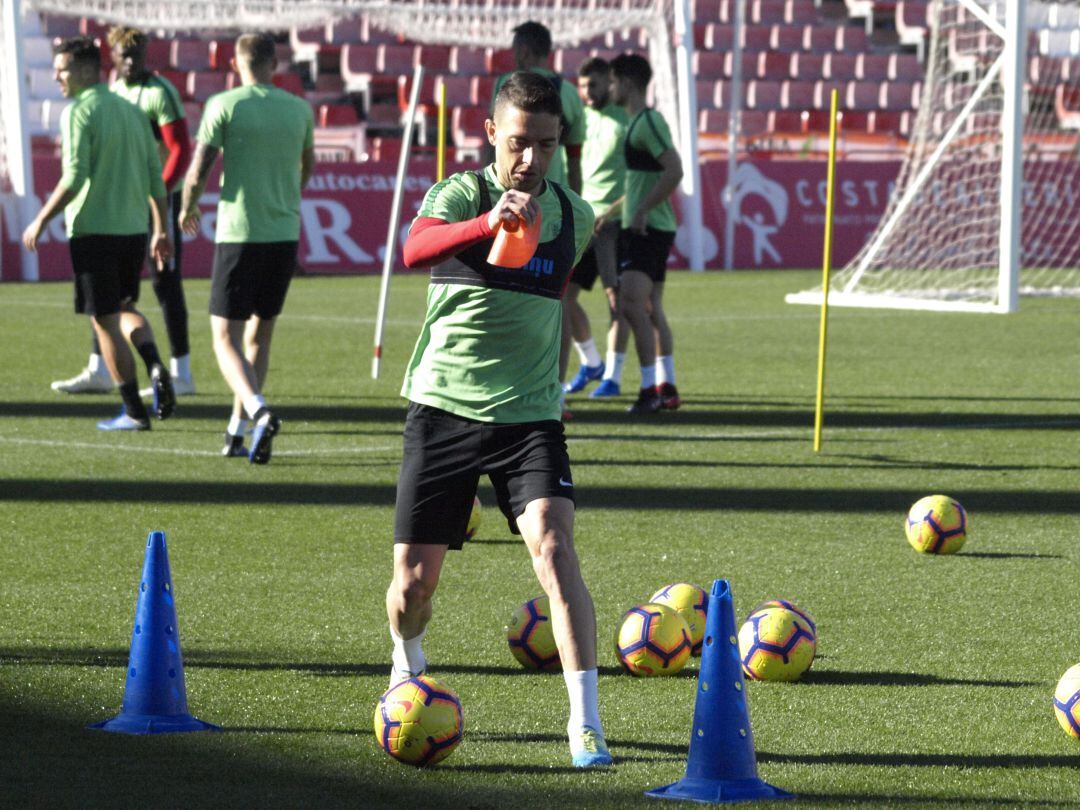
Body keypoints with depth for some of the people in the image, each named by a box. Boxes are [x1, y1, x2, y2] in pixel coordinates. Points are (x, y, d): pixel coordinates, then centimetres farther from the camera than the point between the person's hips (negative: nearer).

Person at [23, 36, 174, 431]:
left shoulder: (78, 113, -10)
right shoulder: (131, 111, 12)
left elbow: (74, 178, -17)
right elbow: (155, 175, 11)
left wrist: (41, 221, -10)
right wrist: (160, 230, 16)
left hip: (93, 229, -7)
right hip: (134, 229, 7)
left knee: (105, 321, 2)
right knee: (125, 309, 23)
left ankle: (134, 411, 3)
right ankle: (155, 369, -3)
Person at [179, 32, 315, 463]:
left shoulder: (224, 106, -6)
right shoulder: (300, 110, 7)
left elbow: (198, 172, -9)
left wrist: (188, 210, 12)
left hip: (238, 234, -4)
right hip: (285, 234, 4)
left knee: (225, 336, -1)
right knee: (260, 333, 15)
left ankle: (258, 411, -25)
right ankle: (236, 431, 19)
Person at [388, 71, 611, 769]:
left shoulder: (575, 217, 5)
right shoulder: (460, 194, -8)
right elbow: (414, 250, -32)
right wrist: (489, 222, -49)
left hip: (529, 416, 2)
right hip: (443, 407, -1)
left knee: (554, 546, -22)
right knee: (413, 584, 3)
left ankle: (586, 722, -22)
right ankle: (409, 670, 39)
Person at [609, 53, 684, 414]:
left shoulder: (648, 121, -14)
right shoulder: (637, 122, 18)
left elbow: (674, 171, -24)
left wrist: (642, 209, -23)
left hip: (649, 228, -11)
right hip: (642, 227, 11)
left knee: (632, 304, -18)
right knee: (651, 308, 13)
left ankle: (650, 388, -19)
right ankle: (667, 387, 18)